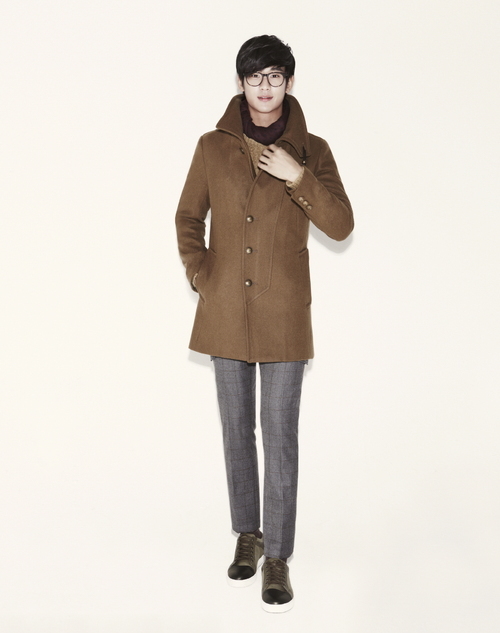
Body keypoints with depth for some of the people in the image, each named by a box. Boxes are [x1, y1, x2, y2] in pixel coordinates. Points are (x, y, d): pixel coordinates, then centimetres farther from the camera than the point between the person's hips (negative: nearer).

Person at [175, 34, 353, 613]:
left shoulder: (311, 151, 2)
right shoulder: (213, 146, 5)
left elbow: (341, 225, -5)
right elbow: (188, 217, 12)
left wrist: (298, 178, -16)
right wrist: (199, 273, -2)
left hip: (284, 314, -2)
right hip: (226, 311, 2)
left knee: (280, 433, -1)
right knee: (236, 428, 10)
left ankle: (277, 558, 12)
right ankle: (247, 537, 28)